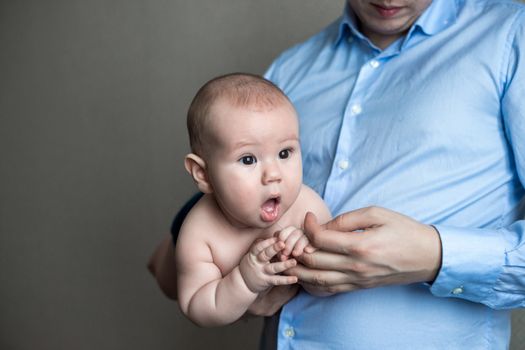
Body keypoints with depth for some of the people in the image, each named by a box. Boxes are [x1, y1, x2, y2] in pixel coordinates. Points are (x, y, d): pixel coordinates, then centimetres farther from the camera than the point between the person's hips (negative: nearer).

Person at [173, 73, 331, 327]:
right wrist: (244, 281, -44)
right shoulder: (199, 234, -35)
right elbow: (196, 311, -27)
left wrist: (309, 256, -44)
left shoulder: (309, 207, -32)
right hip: (236, 309, -1)